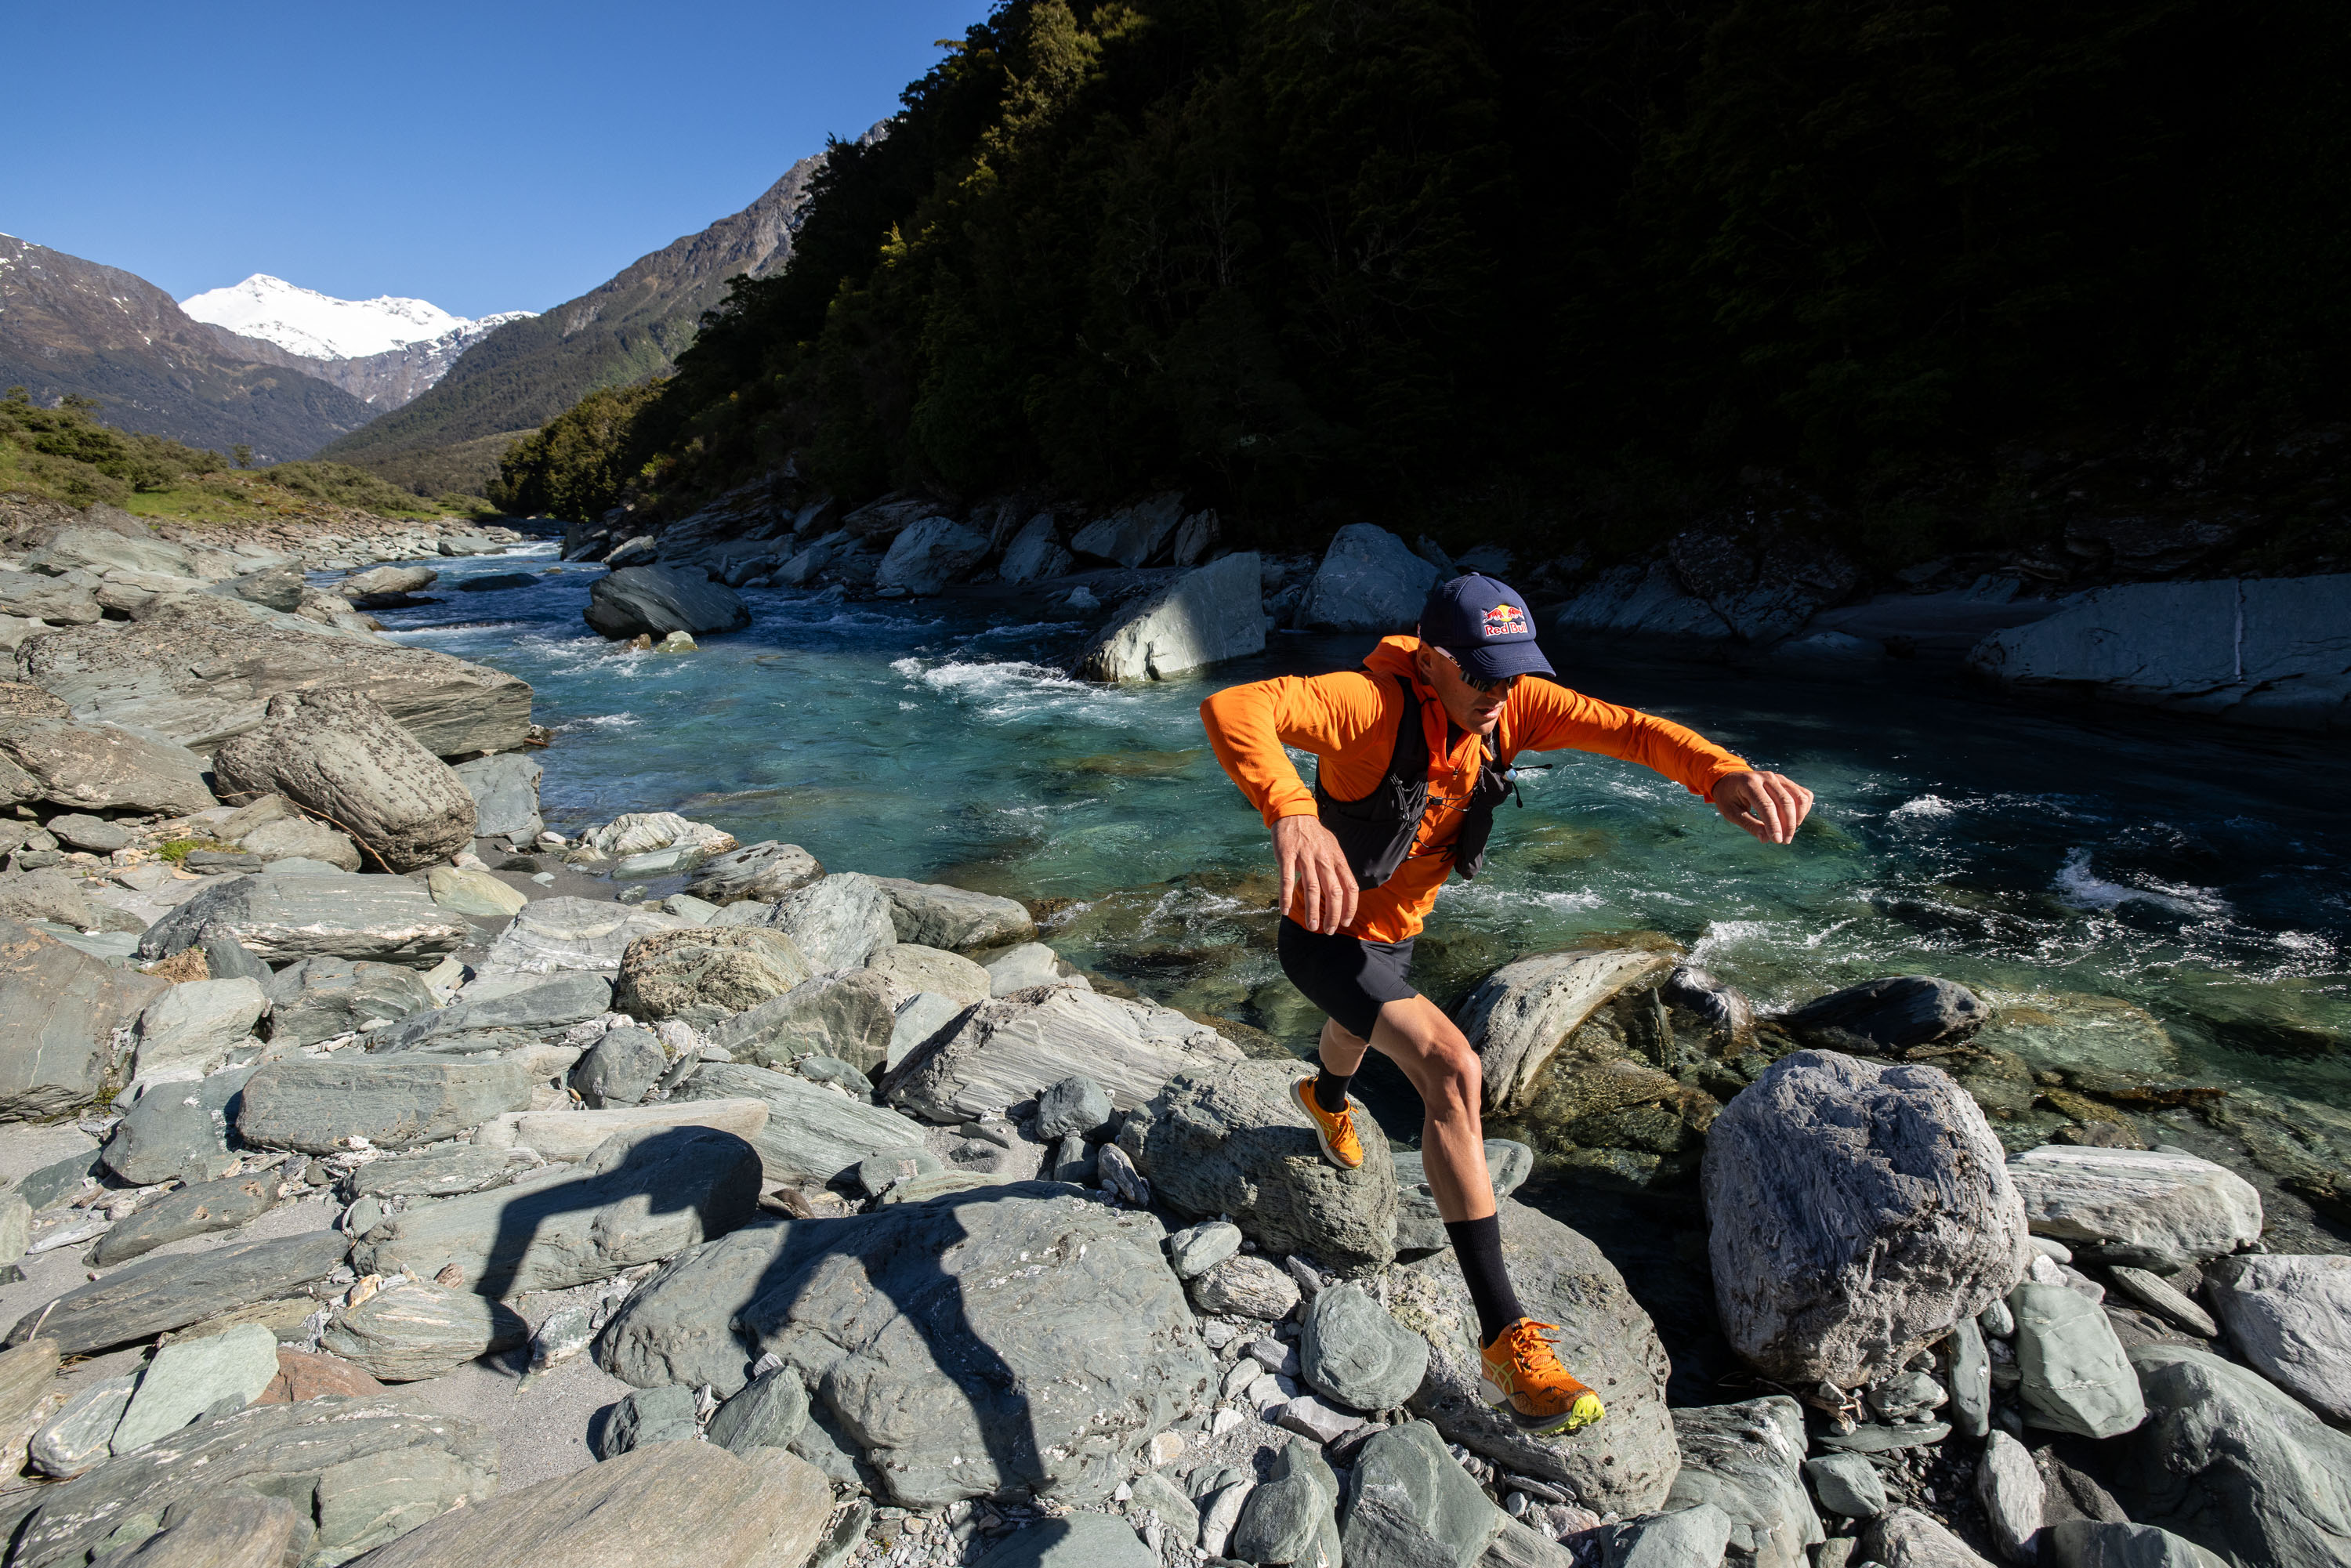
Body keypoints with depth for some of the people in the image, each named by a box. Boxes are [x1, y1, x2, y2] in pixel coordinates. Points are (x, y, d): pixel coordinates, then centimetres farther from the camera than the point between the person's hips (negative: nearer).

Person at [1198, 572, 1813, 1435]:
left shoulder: (1511, 705, -15)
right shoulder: (1373, 703, -34)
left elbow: (1623, 726, -27)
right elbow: (1232, 709, -48)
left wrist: (1722, 773, -47)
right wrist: (1292, 813, -66)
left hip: (1395, 932, 8)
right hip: (1326, 937, -8)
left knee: (1359, 1034, 38)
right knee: (1450, 1067, -28)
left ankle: (1324, 1099, 78)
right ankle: (1504, 1338, -21)